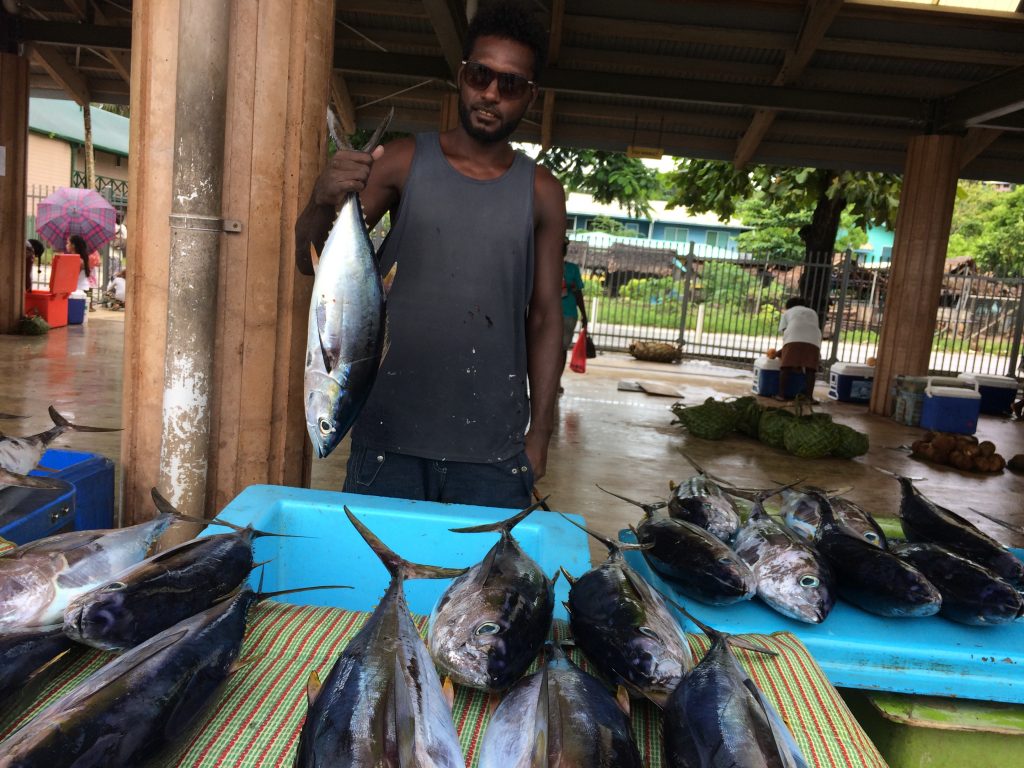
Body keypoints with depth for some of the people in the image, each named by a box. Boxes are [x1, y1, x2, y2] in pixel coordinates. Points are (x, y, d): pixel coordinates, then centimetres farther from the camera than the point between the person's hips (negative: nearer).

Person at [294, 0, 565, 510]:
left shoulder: (541, 194, 4)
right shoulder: (405, 162, 1)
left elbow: (545, 317, 6)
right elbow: (312, 263, -3)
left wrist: (539, 434, 2)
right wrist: (323, 201, -25)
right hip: (389, 435, 0)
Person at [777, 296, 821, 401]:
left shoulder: (787, 312, 27)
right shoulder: (812, 312, 36)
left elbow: (784, 331, 15)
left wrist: (784, 350, 19)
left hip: (794, 338, -2)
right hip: (813, 339, 2)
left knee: (787, 366, -4)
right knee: (810, 368, 1)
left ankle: (781, 394, -7)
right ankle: (809, 396, -6)